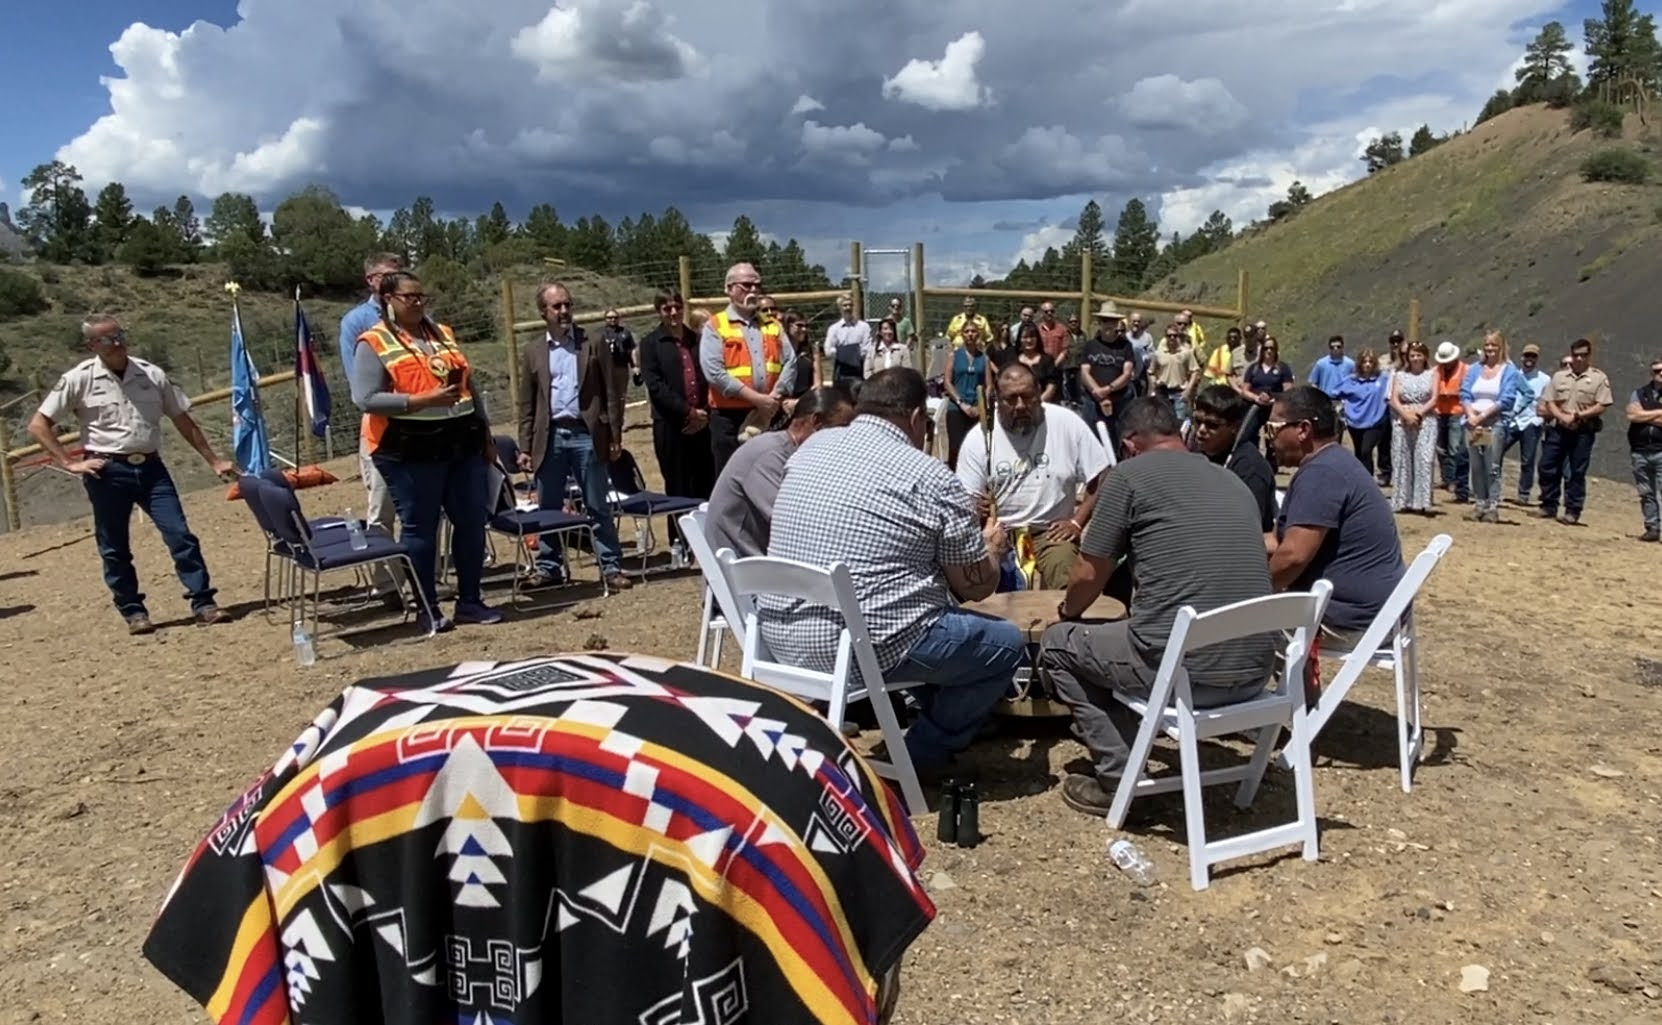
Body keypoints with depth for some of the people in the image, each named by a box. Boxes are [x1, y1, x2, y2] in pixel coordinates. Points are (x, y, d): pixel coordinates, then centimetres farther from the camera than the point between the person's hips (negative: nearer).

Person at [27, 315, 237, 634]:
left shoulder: (152, 374, 5)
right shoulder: (79, 379, -2)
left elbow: (183, 420, 11)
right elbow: (38, 425, 2)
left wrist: (213, 460, 9)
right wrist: (69, 463, -5)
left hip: (150, 467, 2)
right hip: (107, 471, -1)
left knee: (180, 535, -5)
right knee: (114, 548, 6)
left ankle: (203, 604, -1)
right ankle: (133, 611, 18)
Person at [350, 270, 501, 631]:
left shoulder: (442, 334, 15)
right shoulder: (374, 344, -4)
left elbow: (469, 386, 19)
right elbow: (365, 398, -14)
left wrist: (485, 434, 16)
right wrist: (424, 400, -20)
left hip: (462, 444, 6)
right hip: (411, 451, -6)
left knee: (472, 522, 7)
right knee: (419, 528, 2)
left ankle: (470, 600, 18)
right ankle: (427, 608, 12)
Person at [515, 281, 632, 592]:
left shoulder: (594, 345, 6)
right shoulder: (532, 353, 10)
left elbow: (612, 393, 3)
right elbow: (527, 405, 10)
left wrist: (615, 436, -4)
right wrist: (525, 447, 4)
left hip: (587, 435, -2)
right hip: (550, 437, 2)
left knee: (598, 507, 2)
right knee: (548, 508, 8)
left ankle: (611, 566, 8)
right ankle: (549, 566, 20)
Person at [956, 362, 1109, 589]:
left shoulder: (1067, 424, -6)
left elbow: (1100, 479, 1)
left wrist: (1078, 522, -7)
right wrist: (976, 509, -25)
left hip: (1052, 531, -1)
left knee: (1066, 590, -27)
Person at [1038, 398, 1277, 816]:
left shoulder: (1129, 474, 0)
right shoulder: (1233, 481, 18)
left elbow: (1089, 577, 5)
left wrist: (1067, 610, 28)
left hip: (1183, 670, -7)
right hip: (1255, 671, 7)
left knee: (1057, 644, 18)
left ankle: (1119, 779, 11)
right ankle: (1128, 759, 25)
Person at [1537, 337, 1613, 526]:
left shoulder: (1599, 378, 1)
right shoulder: (1559, 376, 10)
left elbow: (1602, 406, -5)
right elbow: (1549, 401, 5)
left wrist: (1578, 415, -16)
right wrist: (1562, 416, -12)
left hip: (1582, 432, -3)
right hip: (1557, 429, 3)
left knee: (1576, 473, 0)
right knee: (1548, 468, 3)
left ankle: (1572, 511, 6)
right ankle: (1549, 506, 15)